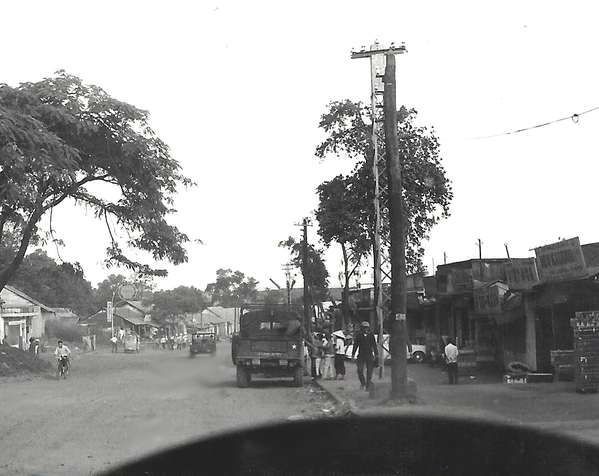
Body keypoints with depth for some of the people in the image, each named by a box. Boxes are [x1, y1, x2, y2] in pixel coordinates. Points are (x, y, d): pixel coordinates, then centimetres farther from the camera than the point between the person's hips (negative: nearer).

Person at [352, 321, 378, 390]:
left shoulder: (371, 335, 4)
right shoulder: (359, 335, 3)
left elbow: (374, 345, 9)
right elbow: (355, 345, 8)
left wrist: (376, 354, 6)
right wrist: (353, 354, 5)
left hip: (369, 356, 0)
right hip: (361, 355, 0)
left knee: (369, 371, 1)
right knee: (359, 370, -9)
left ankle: (368, 386, 8)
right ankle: (363, 382, 14)